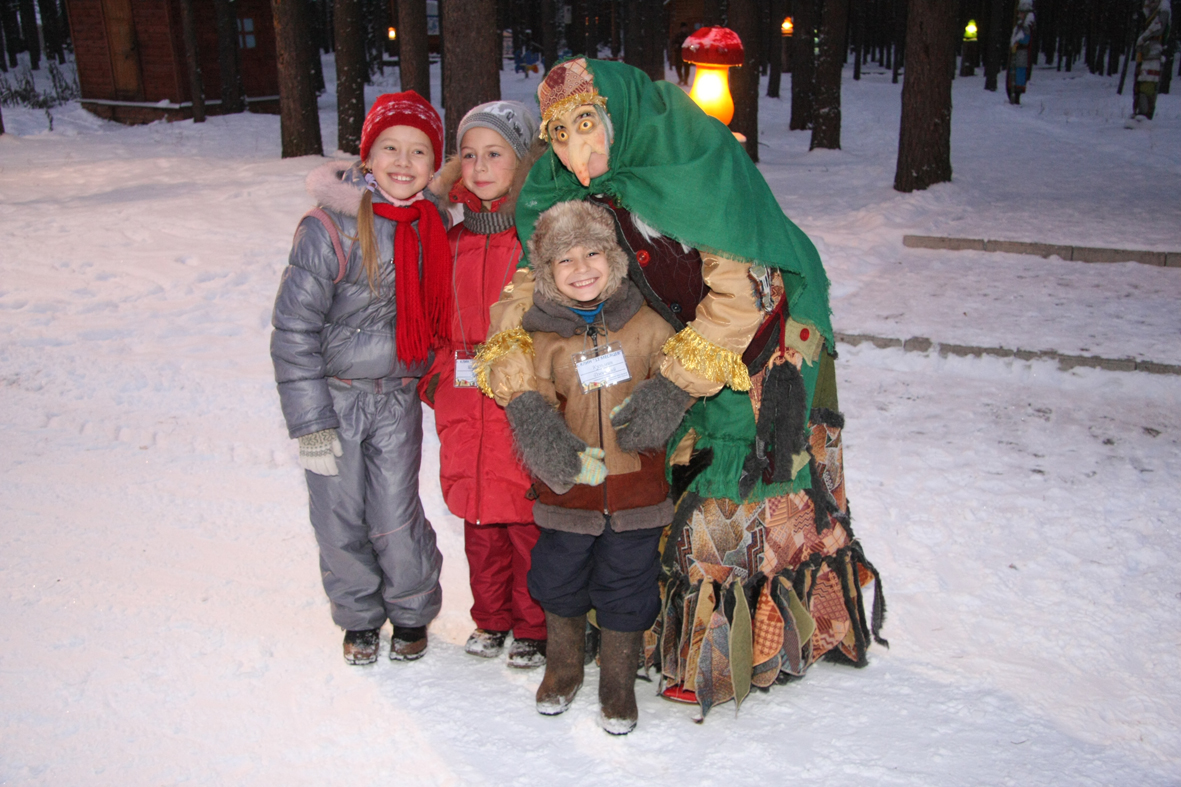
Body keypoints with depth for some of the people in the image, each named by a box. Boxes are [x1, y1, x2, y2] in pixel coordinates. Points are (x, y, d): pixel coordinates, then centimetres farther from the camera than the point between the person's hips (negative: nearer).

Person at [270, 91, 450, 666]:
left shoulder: (432, 225, -1)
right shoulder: (330, 228, -16)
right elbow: (293, 328, -14)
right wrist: (311, 421, -15)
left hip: (397, 399, 2)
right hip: (334, 397, -2)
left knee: (397, 519, 5)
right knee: (341, 520, 8)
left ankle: (412, 612, 30)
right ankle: (359, 617, 32)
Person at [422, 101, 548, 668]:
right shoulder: (453, 242, 10)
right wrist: (437, 377, 12)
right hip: (466, 412, 5)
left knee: (528, 523, 4)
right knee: (480, 524, 15)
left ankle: (534, 628, 23)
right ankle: (491, 620, 34)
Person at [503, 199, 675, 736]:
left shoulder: (646, 323, -3)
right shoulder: (542, 335, -5)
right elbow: (535, 402, -5)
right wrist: (541, 433, -24)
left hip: (636, 484, 0)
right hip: (568, 487, 1)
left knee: (626, 589, 12)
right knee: (560, 583, 16)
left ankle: (618, 684, 33)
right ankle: (563, 670, 42)